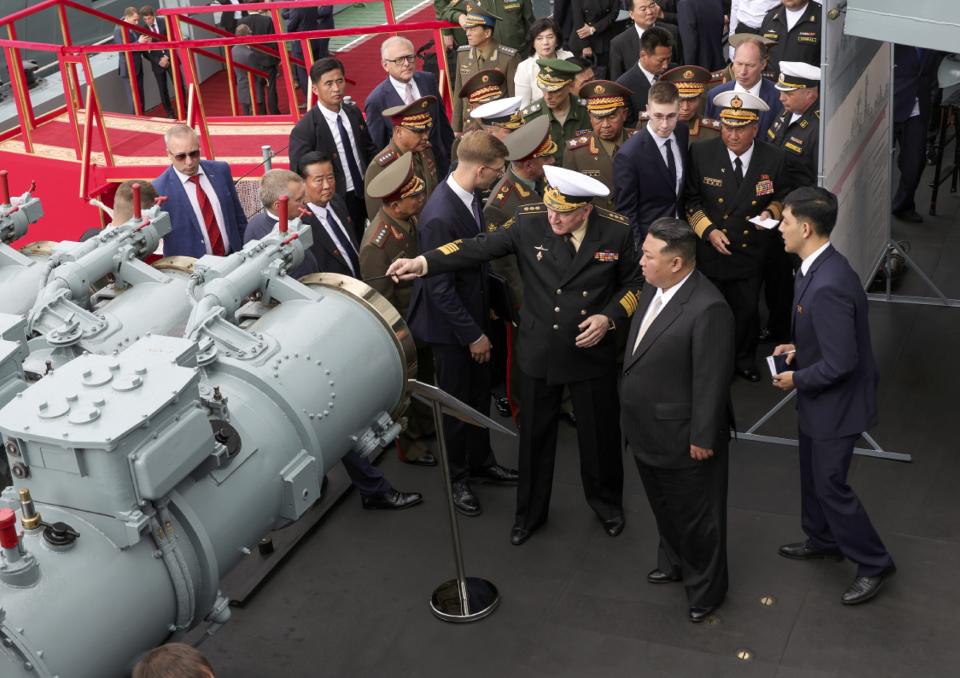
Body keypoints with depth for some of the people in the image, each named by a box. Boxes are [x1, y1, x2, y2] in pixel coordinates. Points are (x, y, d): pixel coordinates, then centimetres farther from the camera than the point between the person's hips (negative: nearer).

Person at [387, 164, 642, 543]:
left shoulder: (616, 232, -13)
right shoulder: (529, 222, -14)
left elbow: (634, 282, 0)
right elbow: (477, 248, -18)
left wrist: (610, 317, -16)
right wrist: (423, 263, -31)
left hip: (592, 352, -1)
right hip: (539, 352, 1)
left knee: (600, 435, 16)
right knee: (534, 436, 16)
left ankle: (607, 505, 43)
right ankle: (530, 512, 37)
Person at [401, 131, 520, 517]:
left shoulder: (467, 196, -3)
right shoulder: (439, 217, -30)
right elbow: (440, 287, -25)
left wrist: (482, 317, 14)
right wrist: (473, 334, -17)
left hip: (473, 315, 8)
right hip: (450, 326, -8)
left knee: (479, 395, 20)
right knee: (457, 402, 9)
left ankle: (481, 461, 39)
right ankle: (457, 478, 28)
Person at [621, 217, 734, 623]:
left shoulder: (707, 308, -28)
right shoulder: (654, 288, -1)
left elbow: (712, 380, -24)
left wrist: (703, 438, -18)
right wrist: (632, 415, 17)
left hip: (682, 436, -8)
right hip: (646, 430, 8)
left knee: (696, 515, 13)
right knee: (664, 507, 28)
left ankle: (705, 589, 33)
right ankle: (674, 562, 52)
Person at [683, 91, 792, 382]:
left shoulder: (774, 158, -8)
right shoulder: (701, 154, -10)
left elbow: (783, 197, 7)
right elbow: (691, 199, -2)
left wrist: (771, 211, -14)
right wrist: (709, 230, -13)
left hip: (751, 252, 1)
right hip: (711, 250, -1)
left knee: (747, 311, 15)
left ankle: (744, 360, 38)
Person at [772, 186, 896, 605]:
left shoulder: (828, 286, -34)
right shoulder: (818, 266, -2)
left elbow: (840, 362, -30)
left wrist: (797, 379, -16)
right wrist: (799, 348, 4)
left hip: (836, 402, -10)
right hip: (818, 400, 10)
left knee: (830, 485, 5)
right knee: (813, 475, 25)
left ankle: (874, 564, 22)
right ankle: (823, 541, 45)